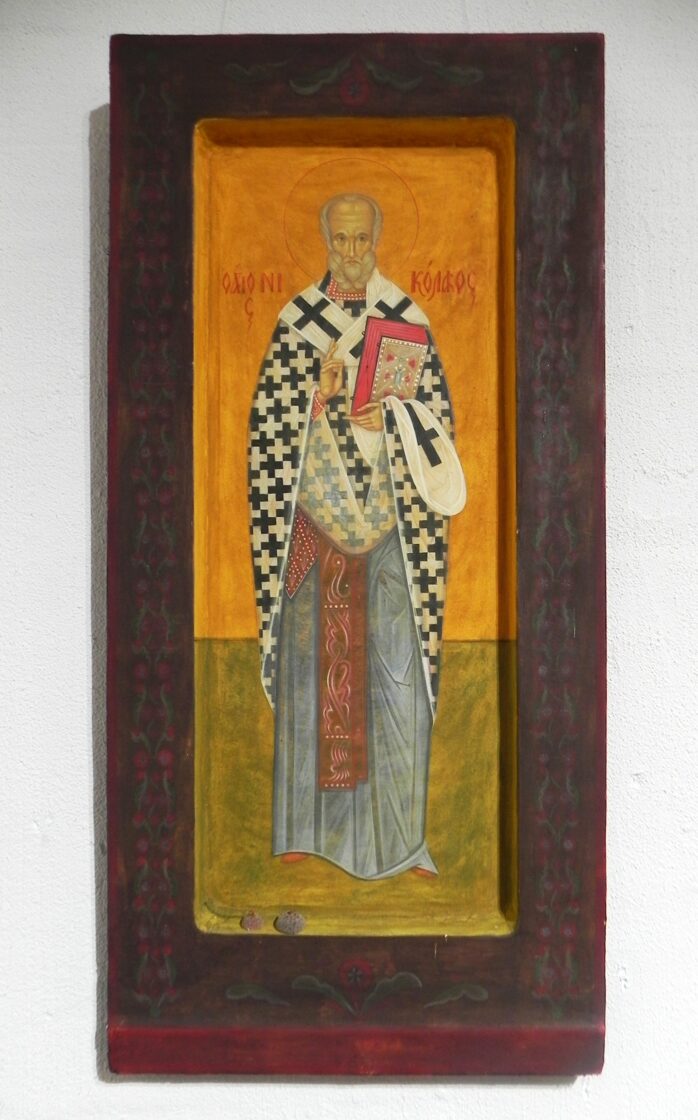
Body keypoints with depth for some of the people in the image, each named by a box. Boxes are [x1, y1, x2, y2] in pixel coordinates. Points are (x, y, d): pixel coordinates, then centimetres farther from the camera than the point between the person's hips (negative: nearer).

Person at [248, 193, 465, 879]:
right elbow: (273, 417, 4)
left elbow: (436, 410, 6)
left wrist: (385, 414, -12)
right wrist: (321, 387, -12)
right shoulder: (296, 318, 8)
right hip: (315, 508, 1)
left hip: (387, 511, -1)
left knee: (394, 664, -3)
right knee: (311, 658, 2)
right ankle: (308, 826, 12)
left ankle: (395, 834, 7)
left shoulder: (408, 318, 7)